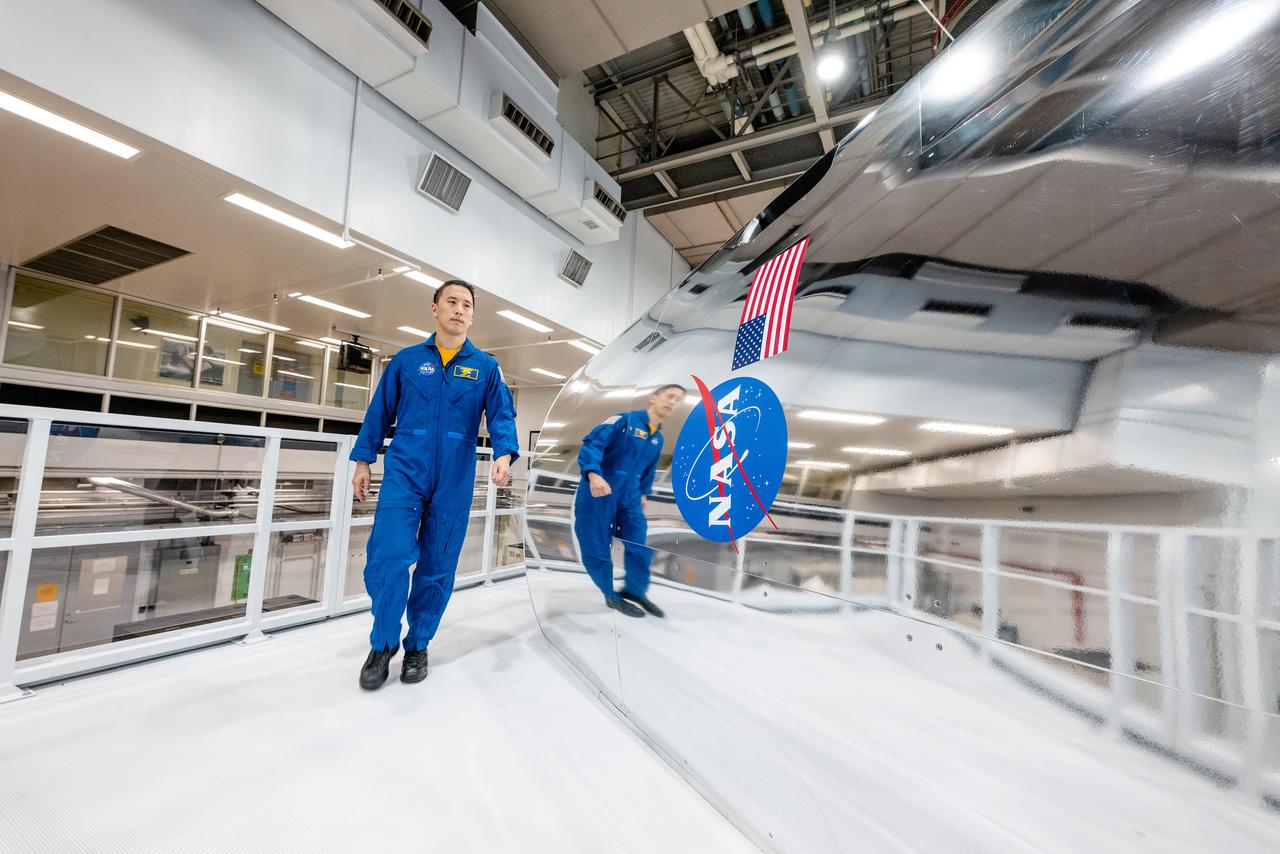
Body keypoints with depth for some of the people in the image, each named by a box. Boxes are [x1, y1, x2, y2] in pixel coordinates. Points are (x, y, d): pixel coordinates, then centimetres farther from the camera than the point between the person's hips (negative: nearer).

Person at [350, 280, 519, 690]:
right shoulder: (406, 360, 8)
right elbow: (379, 412, 11)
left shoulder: (486, 367, 5)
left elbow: (502, 415, -3)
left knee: (437, 567, 7)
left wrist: (504, 454, -21)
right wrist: (363, 460, 9)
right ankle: (383, 644, 14)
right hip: (404, 472, 0)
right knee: (389, 556, -10)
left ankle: (417, 645, 27)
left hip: (454, 483, 0)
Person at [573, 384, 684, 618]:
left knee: (641, 548, 4)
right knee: (597, 551, 1)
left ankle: (635, 592, 29)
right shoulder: (624, 420, -13)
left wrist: (643, 492, 28)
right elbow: (592, 443, -24)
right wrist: (593, 474, -38)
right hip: (597, 496, -6)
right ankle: (613, 596, 24)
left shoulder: (658, 438, 11)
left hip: (630, 499, 7)